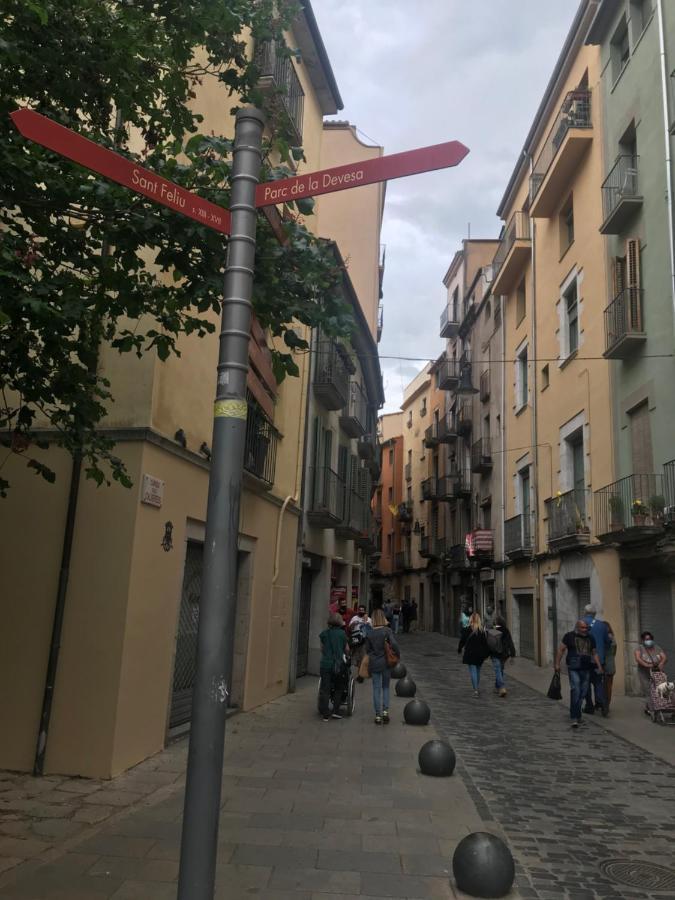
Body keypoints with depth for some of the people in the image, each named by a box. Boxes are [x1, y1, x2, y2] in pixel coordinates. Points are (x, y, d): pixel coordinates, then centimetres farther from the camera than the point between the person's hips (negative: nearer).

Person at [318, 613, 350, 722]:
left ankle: (325, 715, 4)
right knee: (338, 688, 17)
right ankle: (335, 711, 12)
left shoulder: (324, 634, 2)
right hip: (338, 664, 0)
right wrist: (347, 656, 31)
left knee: (325, 689, 5)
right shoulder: (342, 634, 0)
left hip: (325, 664, 0)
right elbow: (347, 650, 9)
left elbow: (322, 649, 13)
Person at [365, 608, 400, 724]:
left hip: (374, 663, 1)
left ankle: (378, 716, 7)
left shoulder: (369, 632, -2)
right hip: (386, 662, -1)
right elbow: (394, 644, -19)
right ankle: (385, 711, 2)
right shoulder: (387, 630, -10)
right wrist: (397, 655, -5)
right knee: (386, 687, 16)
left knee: (376, 689, 8)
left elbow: (367, 649, 2)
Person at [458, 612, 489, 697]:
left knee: (473, 671, -3)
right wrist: (486, 654, 10)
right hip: (480, 653, 4)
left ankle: (475, 690, -12)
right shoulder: (482, 630, -2)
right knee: (478, 671, 17)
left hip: (470, 653, -4)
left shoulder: (467, 629, -10)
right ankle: (476, 688, 26)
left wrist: (459, 649, 13)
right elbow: (485, 642, 1)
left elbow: (462, 640, -3)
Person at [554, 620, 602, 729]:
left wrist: (599, 666, 10)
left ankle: (576, 714, 23)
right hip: (574, 669, -5)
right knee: (575, 691, -14)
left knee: (583, 693, 7)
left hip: (586, 669, 5)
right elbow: (561, 650, 1)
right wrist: (557, 664, -2)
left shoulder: (590, 638, 12)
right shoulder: (570, 636, -2)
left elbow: (594, 653, 20)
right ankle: (574, 718, -12)